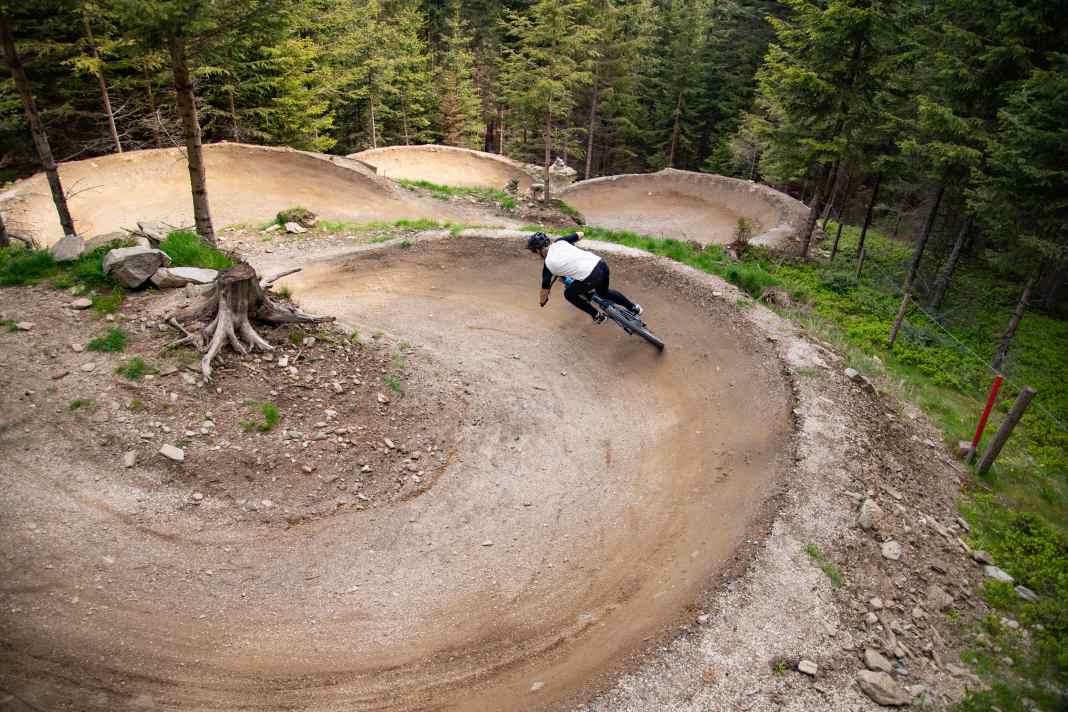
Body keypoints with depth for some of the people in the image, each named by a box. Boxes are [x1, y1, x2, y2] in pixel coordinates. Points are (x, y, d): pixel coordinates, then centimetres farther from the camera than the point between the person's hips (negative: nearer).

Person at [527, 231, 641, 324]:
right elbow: (580, 234, 25)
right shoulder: (560, 242, 12)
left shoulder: (548, 265, 3)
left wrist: (543, 302, 35)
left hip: (591, 278, -7)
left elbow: (545, 289, 14)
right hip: (602, 264, 7)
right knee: (604, 293, 36)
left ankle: (597, 316, 28)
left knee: (569, 294, 22)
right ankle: (634, 308, 44)